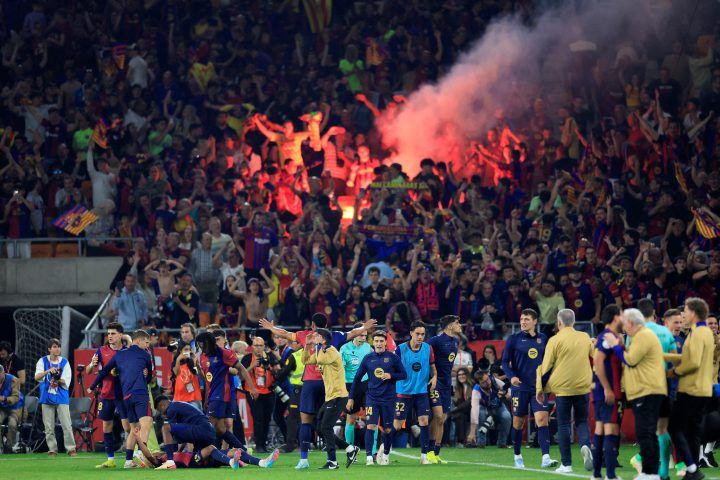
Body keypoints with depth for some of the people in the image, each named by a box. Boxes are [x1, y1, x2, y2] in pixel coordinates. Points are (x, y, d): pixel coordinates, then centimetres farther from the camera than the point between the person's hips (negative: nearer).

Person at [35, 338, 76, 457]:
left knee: (67, 425, -7)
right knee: (49, 427, 1)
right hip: (47, 398, 0)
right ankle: (52, 449, 9)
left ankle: (71, 449, -2)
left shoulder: (65, 362, 5)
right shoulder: (43, 361, 4)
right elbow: (37, 377, -9)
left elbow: (66, 382, 0)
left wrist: (58, 379, -20)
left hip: (62, 398, 0)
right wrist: (48, 371, -26)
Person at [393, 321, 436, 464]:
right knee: (397, 424, 0)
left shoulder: (428, 348, 0)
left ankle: (424, 456, 0)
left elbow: (432, 366, 14)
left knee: (424, 421, -8)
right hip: (404, 392, -2)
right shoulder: (401, 349, -9)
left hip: (422, 391, 2)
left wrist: (434, 377, -3)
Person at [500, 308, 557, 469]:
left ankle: (546, 458, -20)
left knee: (542, 419, -13)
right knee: (518, 422, 7)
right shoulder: (514, 339, -1)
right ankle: (517, 457, 24)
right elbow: (505, 361, -3)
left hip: (538, 387, 1)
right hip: (520, 386, -1)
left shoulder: (543, 339, 7)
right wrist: (511, 376, -19)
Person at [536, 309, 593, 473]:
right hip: (583, 387, 3)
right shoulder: (585, 338, 5)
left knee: (563, 424, 4)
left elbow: (546, 366, -5)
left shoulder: (555, 340, -7)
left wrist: (540, 388, 4)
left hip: (562, 388, -3)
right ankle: (585, 445, -18)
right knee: (582, 421, 13)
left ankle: (566, 464, 3)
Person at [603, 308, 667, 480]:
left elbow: (630, 360, -16)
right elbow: (633, 359, 24)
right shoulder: (642, 336, 21)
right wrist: (622, 346, 13)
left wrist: (615, 345, -6)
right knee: (648, 434, 12)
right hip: (645, 391, 11)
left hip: (647, 392, -11)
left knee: (644, 434, -11)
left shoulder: (643, 336, -13)